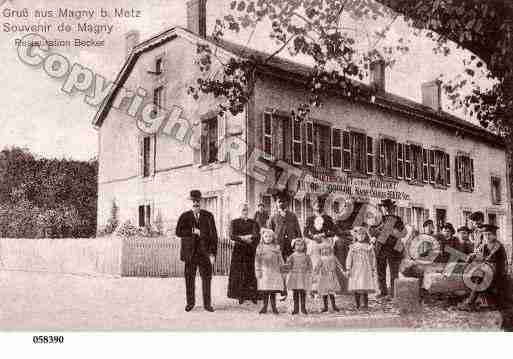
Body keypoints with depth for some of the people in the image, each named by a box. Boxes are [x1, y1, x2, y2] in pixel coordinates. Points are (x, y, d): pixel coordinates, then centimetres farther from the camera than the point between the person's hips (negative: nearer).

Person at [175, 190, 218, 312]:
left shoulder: (208, 216, 6)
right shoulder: (184, 216, 7)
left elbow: (213, 235, 2)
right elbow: (178, 232, -6)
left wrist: (213, 253, -5)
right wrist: (192, 231, -14)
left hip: (204, 252, 0)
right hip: (189, 252, 0)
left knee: (206, 278, 1)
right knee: (189, 278, 4)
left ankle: (207, 304, 11)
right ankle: (190, 302, 20)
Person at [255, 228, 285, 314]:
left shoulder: (276, 247, 7)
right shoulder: (260, 247, 4)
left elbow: (280, 259, 11)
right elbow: (257, 260, 2)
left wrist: (281, 270, 9)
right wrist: (258, 271, -4)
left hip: (274, 271, 1)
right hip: (264, 272, -1)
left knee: (273, 291, 2)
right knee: (264, 291, 1)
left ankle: (274, 306, 11)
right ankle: (265, 306, 11)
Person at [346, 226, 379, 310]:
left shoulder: (369, 246, 6)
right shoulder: (353, 246, 7)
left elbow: (372, 258, 8)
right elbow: (349, 257, 5)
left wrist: (373, 270, 5)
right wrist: (348, 269, -2)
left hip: (366, 269, -1)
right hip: (355, 269, 1)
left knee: (365, 288, -7)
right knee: (356, 288, -1)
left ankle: (366, 305, 2)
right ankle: (357, 305, 8)